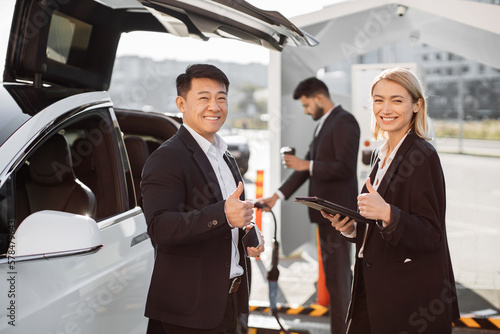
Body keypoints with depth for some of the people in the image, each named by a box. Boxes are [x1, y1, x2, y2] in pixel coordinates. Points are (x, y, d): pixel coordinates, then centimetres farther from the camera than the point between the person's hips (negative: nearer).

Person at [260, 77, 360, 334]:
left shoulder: (344, 122, -12)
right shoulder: (323, 125, 17)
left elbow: (346, 167, -21)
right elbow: (309, 166, 17)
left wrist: (306, 165, -16)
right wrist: (278, 195, 12)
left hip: (337, 210, -10)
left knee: (336, 275, -6)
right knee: (338, 273, 15)